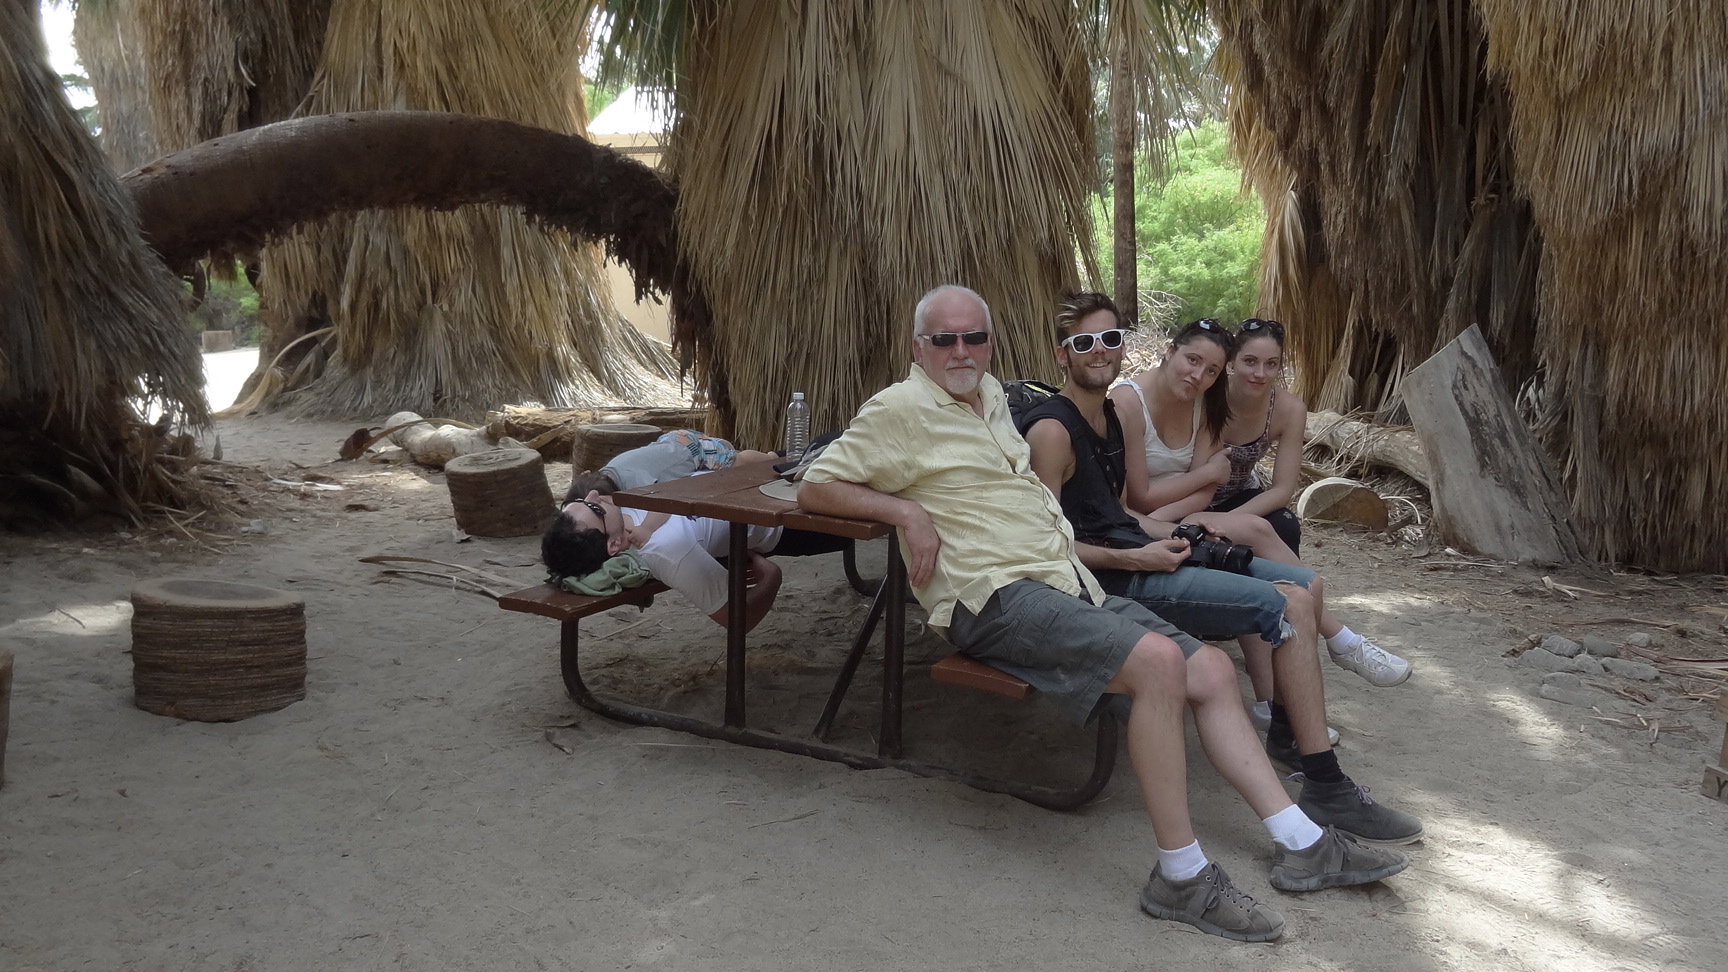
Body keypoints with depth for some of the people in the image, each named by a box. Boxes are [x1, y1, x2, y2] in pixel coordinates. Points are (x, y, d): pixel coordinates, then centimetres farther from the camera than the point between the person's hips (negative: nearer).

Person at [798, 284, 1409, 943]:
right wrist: (907, 511, -15)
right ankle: (1180, 876, -20)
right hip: (996, 595, -9)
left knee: (1211, 671, 0)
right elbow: (814, 488, -3)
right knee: (1158, 661, -29)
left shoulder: (989, 393, 21)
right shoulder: (901, 408, -2)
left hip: (1069, 583, 9)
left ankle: (1303, 845, 7)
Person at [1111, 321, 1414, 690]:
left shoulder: (1203, 402, 4)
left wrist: (1165, 514, -23)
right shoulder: (1127, 402, -17)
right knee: (1255, 529, -21)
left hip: (1179, 522, 7)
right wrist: (1211, 471, -8)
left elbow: (1203, 493, -3)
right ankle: (1341, 641, -10)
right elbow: (1140, 498, -17)